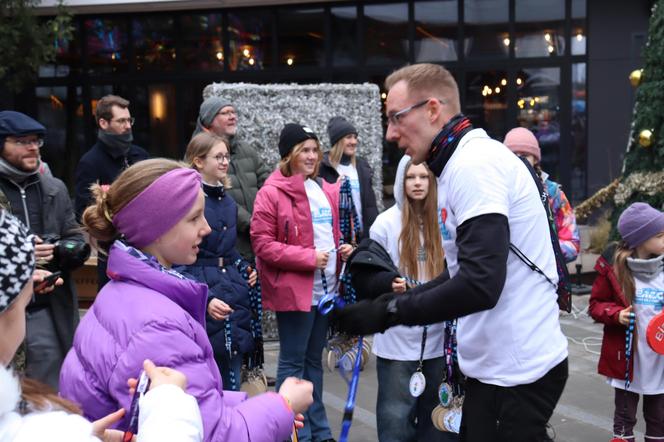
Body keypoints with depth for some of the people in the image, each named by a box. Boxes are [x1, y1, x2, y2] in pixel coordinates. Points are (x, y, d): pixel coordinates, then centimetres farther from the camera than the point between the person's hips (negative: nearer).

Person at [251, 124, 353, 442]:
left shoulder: (327, 191, 12)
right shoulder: (271, 193, -10)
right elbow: (262, 244, -14)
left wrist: (344, 249, 2)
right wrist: (309, 257, -18)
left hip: (326, 289, 7)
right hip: (294, 290, -7)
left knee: (314, 359, 16)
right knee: (293, 362, 2)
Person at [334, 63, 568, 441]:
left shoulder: (474, 164, -18)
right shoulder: (467, 161, 13)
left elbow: (480, 285, -26)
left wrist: (389, 313, -18)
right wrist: (392, 301, 7)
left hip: (517, 371, -9)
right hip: (499, 363, 9)